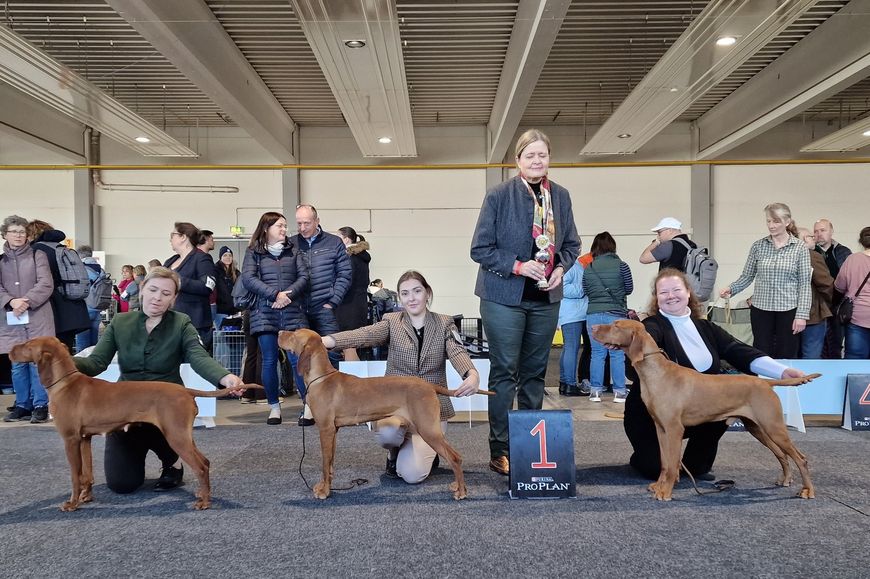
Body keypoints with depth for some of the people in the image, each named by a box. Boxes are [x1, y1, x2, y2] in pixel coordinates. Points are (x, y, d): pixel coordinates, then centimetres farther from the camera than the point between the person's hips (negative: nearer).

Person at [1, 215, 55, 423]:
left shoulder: (38, 255, 4)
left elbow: (46, 285, -6)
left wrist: (27, 302, -18)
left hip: (37, 317, -3)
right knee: (17, 364, 7)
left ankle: (41, 405, 2)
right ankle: (22, 405, 17)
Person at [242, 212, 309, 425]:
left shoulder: (293, 251, 14)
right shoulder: (254, 252, 7)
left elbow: (303, 277, 6)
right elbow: (248, 279, -5)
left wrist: (289, 294, -11)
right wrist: (275, 294, -14)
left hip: (293, 312, 1)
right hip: (265, 313, -1)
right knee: (269, 360, 2)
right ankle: (274, 406, 13)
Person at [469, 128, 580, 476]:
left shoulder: (561, 196, 5)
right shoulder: (498, 196, -8)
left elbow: (571, 244, 14)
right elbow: (480, 249, -8)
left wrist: (561, 268, -6)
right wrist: (518, 266, -18)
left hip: (546, 298, 5)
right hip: (504, 298, -4)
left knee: (535, 372, 12)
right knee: (504, 372, 0)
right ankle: (499, 451, 9)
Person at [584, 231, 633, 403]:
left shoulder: (588, 269, 2)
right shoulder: (621, 266, -5)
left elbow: (586, 291, 8)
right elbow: (629, 289, 4)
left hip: (593, 314, 2)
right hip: (616, 314, -2)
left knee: (597, 353, 8)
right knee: (617, 354, 5)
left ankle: (595, 391, 10)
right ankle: (619, 392, 10)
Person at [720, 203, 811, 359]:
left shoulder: (800, 247, -2)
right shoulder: (758, 246, 3)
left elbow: (805, 284, -4)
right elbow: (747, 276, 6)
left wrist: (802, 315, -9)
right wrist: (731, 289, -13)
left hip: (788, 310, -1)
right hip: (760, 309, 2)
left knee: (786, 357, 6)